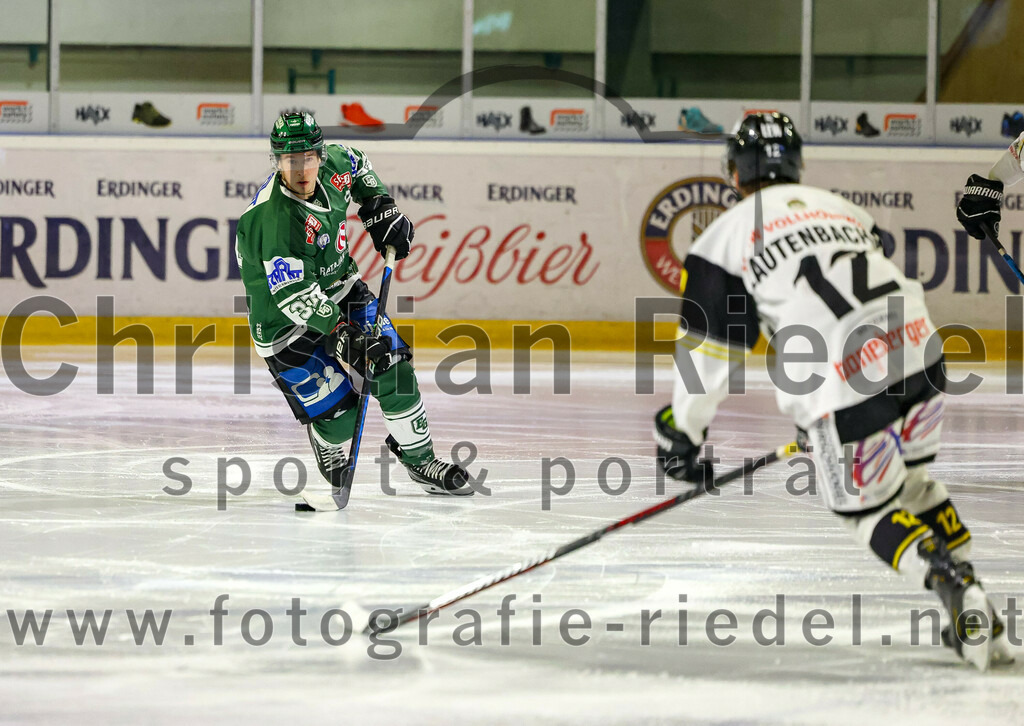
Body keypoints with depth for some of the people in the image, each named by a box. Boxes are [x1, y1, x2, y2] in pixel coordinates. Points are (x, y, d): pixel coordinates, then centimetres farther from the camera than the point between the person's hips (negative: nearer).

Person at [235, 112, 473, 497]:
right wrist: (338, 331, -46)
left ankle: (420, 460, 12)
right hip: (285, 323, -6)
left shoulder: (331, 167, -12)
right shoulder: (271, 216, -34)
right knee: (339, 413, -10)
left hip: (339, 287, 6)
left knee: (392, 367, -5)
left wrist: (380, 208, 5)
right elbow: (291, 292, -39)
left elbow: (356, 165, 16)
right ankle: (328, 451, 26)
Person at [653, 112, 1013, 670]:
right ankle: (981, 620, 19)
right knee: (910, 482, 26)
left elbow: (707, 349, 8)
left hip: (844, 386, -5)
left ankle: (956, 587, -12)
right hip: (917, 353, 5)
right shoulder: (840, 207, 28)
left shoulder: (730, 233, 11)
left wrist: (682, 431, 20)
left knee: (869, 509, 13)